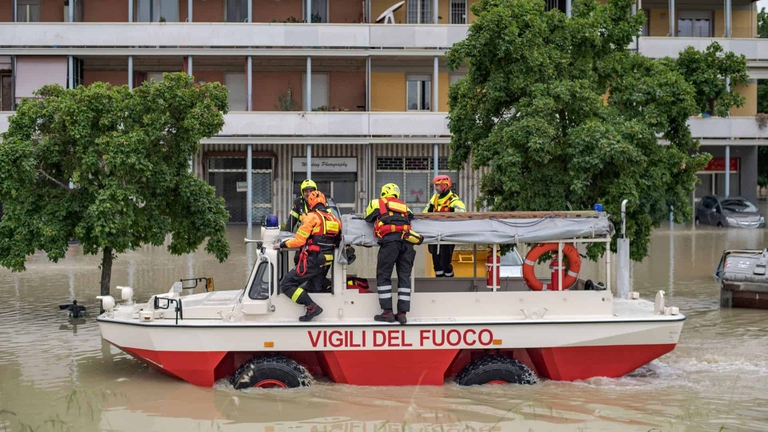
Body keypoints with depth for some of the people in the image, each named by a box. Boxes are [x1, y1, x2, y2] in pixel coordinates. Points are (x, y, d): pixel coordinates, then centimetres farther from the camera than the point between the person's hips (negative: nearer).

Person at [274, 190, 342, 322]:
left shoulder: (311, 217, -8)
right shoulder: (334, 219, 12)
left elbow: (299, 241, -12)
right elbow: (337, 242, 14)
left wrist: (282, 245, 1)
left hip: (312, 261, -8)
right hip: (326, 263, 8)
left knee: (286, 284, -4)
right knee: (313, 290, 16)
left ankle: (312, 306, -14)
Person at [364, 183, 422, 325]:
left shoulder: (377, 203, 18)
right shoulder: (404, 206, 27)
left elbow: (368, 218, 26)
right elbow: (411, 217, 26)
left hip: (390, 240, -4)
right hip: (407, 240, 4)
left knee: (383, 276, 3)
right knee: (404, 277, 7)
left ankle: (387, 312, -3)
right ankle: (402, 313, 3)